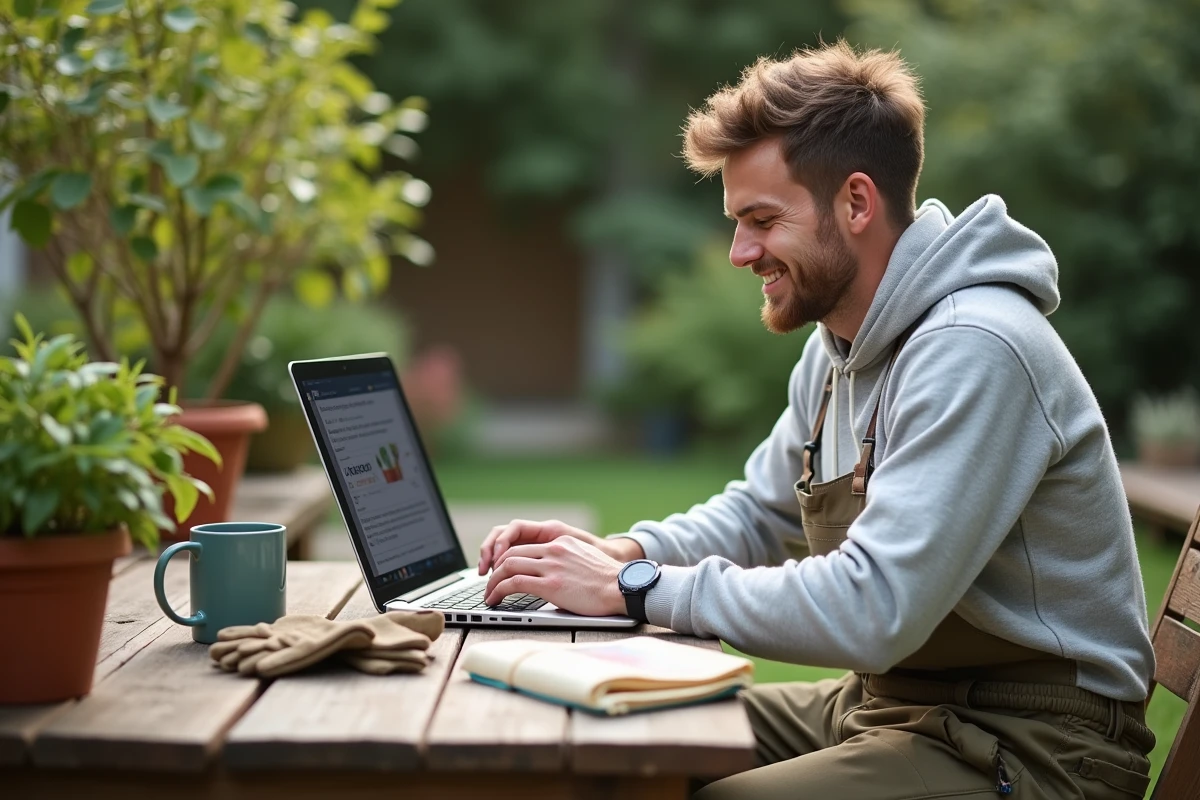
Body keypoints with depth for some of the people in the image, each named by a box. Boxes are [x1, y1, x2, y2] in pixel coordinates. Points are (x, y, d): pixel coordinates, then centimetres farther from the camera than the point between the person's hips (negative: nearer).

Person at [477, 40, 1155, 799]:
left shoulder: (975, 353, -24)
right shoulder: (836, 349, 7)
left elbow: (871, 610, -30)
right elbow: (757, 515, 18)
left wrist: (635, 588, -23)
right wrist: (623, 551, -2)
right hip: (892, 703, 9)